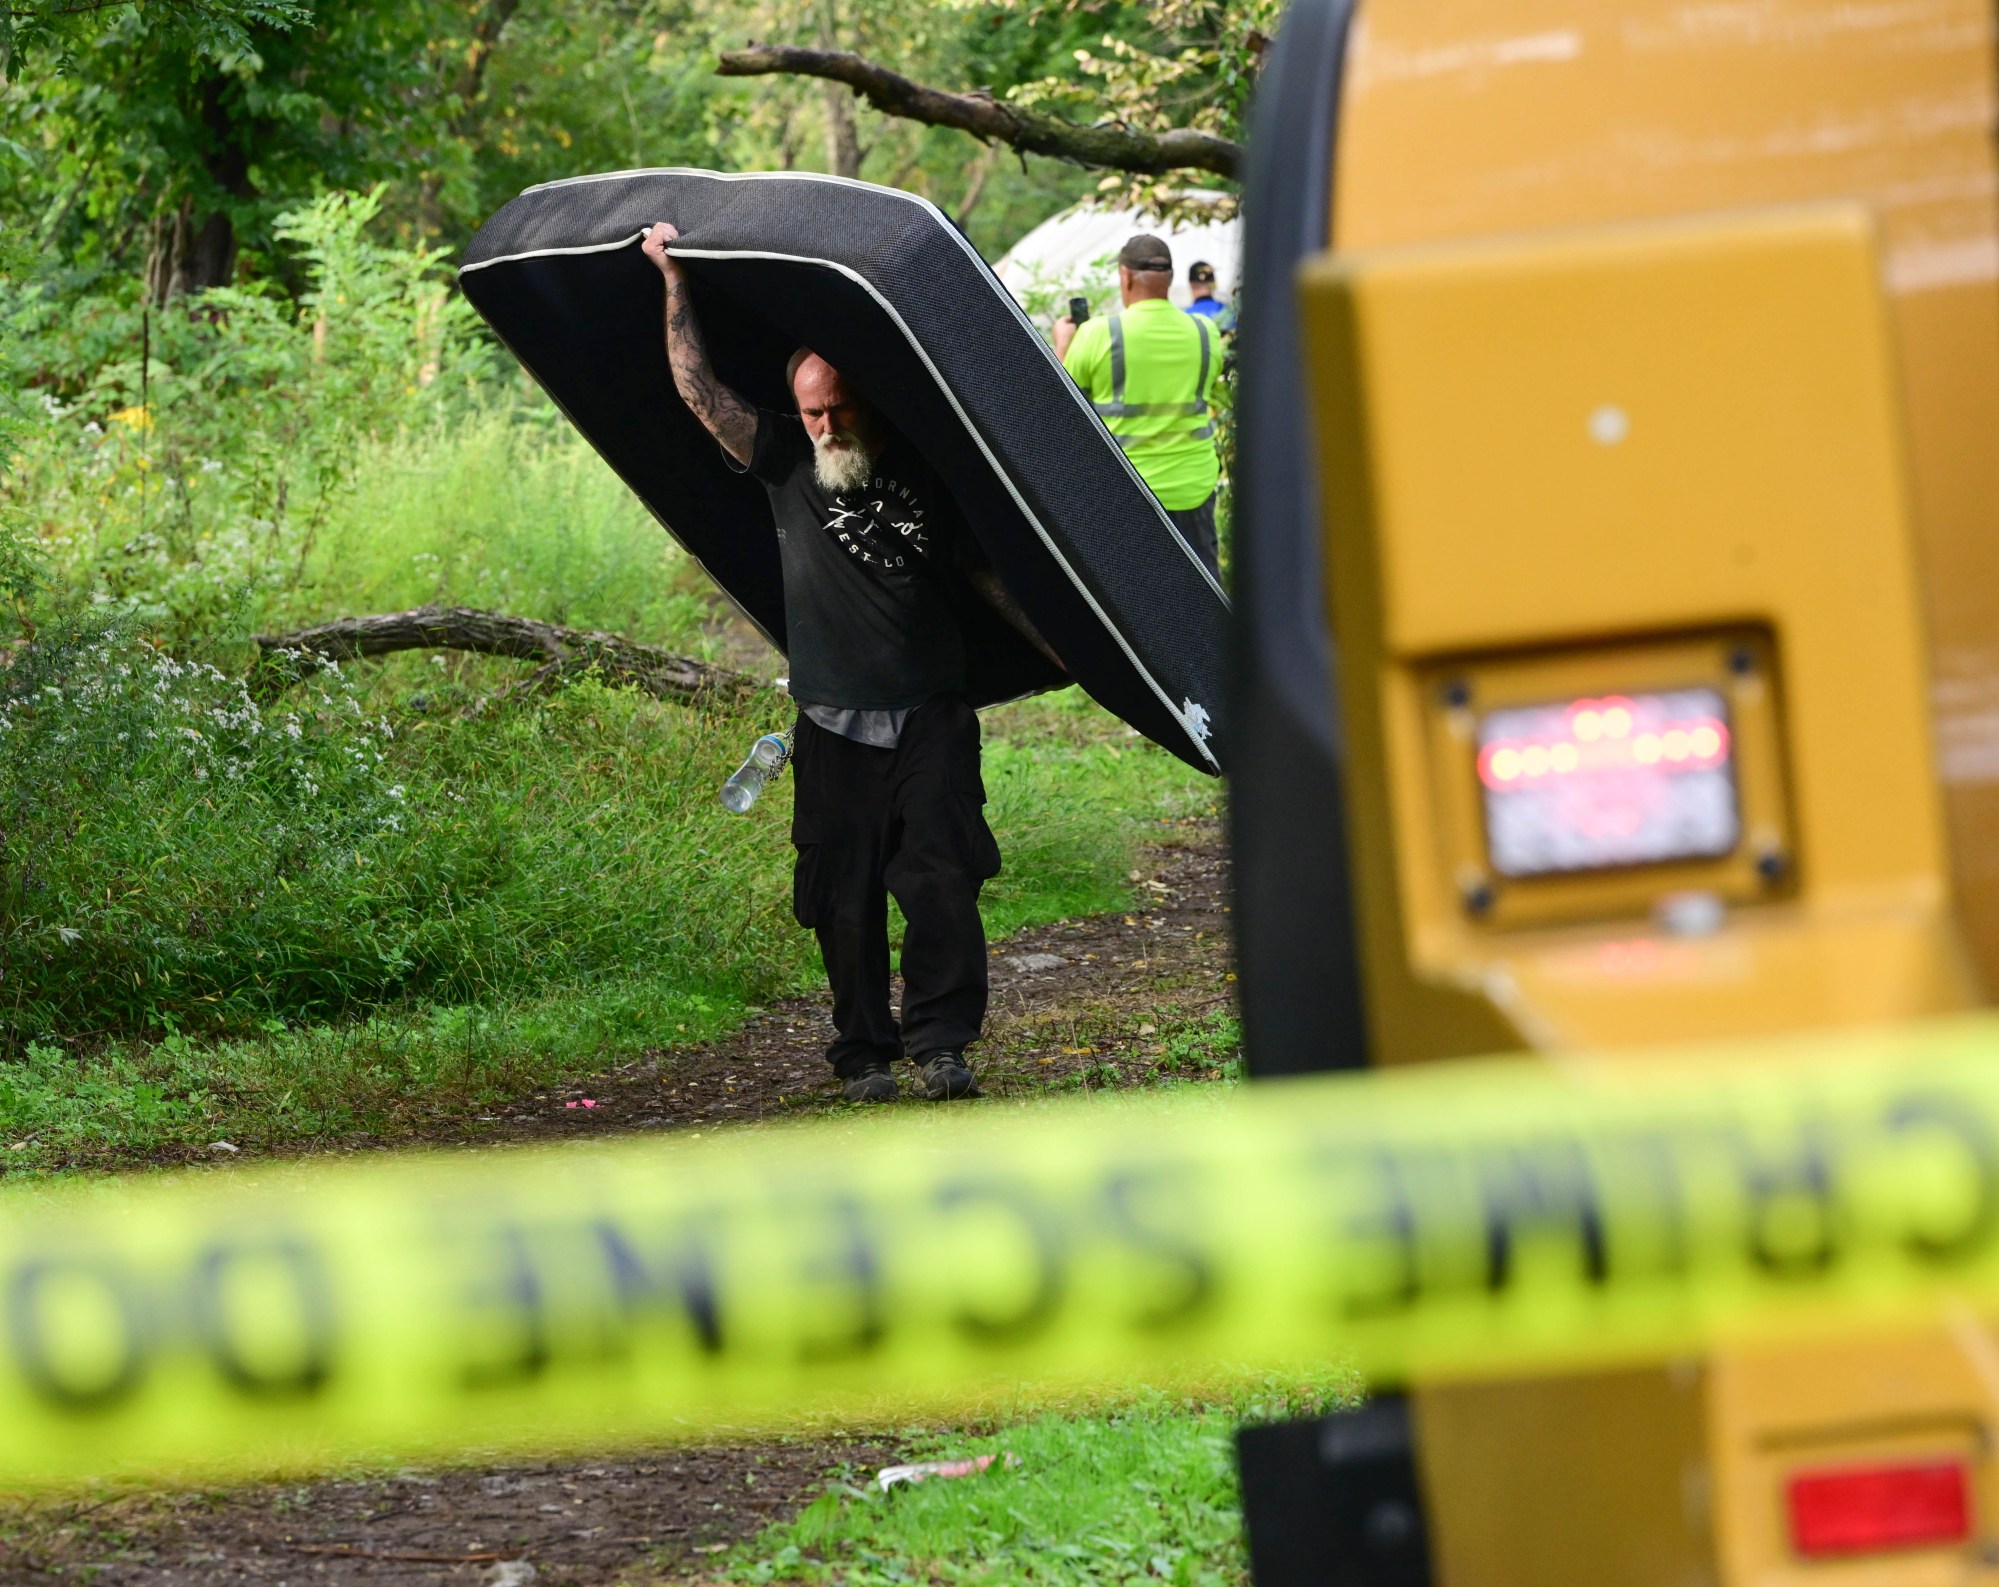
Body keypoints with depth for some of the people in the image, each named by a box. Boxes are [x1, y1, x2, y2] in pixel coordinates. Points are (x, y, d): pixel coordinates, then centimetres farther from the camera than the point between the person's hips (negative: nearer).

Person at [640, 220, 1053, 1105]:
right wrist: (674, 281, 3)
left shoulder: (926, 476, 5)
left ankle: (942, 1041, -8)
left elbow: (987, 579, 11)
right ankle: (864, 1054, 12)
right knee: (845, 898, 2)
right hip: (834, 724, 1)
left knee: (941, 875, -13)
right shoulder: (787, 466, 7)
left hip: (929, 717, -1)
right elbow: (699, 389, 5)